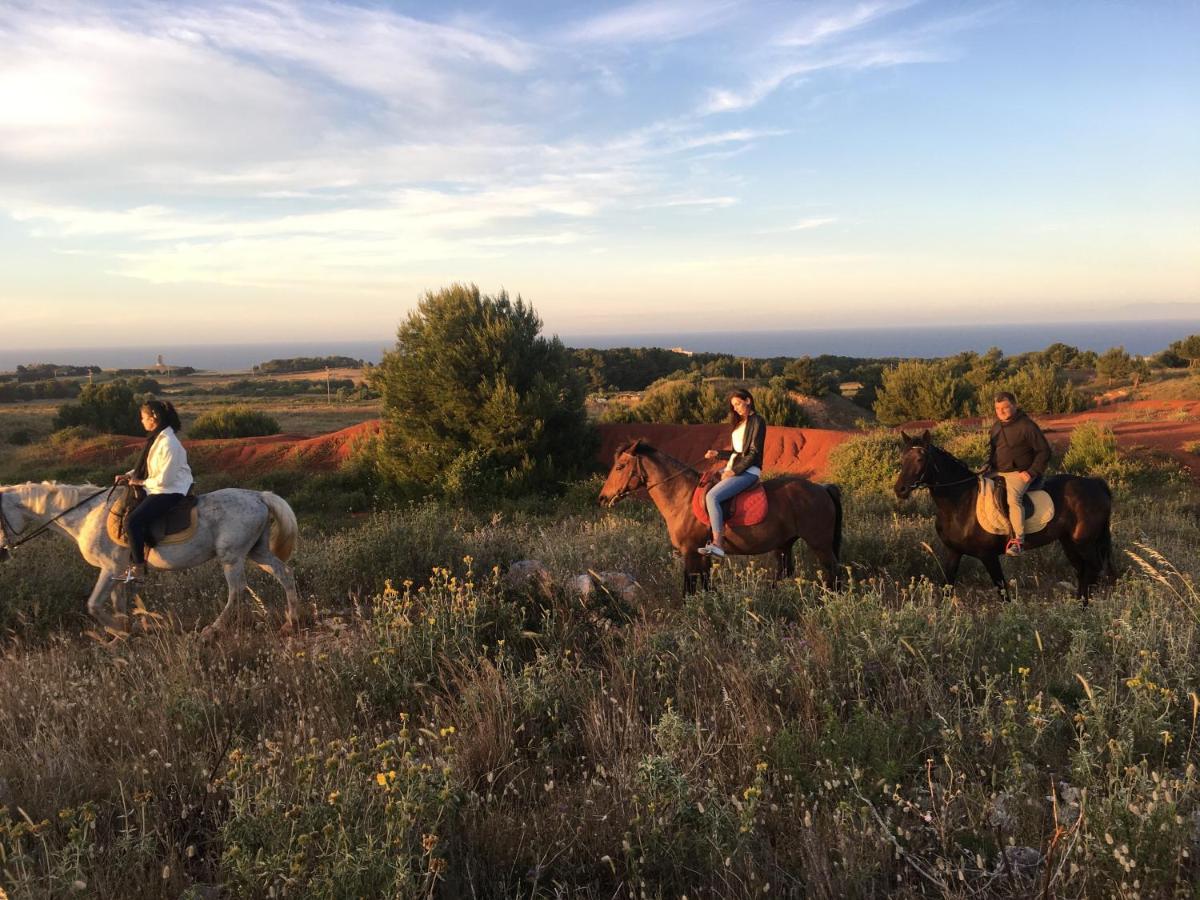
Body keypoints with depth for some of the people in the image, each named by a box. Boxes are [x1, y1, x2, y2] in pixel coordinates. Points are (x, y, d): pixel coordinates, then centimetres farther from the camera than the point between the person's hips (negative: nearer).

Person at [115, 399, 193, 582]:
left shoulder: (168, 443, -22)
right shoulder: (156, 437, 8)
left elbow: (164, 479, -23)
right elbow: (146, 465, 20)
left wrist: (141, 482, -11)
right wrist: (129, 475, 6)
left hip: (170, 491, -11)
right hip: (157, 489, 11)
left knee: (133, 520, -22)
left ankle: (138, 568, -12)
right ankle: (133, 560, 19)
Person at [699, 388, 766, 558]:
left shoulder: (757, 421, -8)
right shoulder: (740, 423, 18)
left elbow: (754, 453, -15)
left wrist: (735, 471, -19)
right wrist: (717, 454, 14)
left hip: (748, 471, -10)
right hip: (733, 468, 10)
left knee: (712, 496, -28)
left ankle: (718, 544, -35)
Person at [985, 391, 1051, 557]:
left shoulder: (1027, 426, -11)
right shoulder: (997, 426, 12)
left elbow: (1044, 451, -8)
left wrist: (1031, 472, -15)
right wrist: (989, 466, 10)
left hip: (1019, 473, -8)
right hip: (997, 472, 8)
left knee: (1013, 498, -33)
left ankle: (1018, 539, -30)